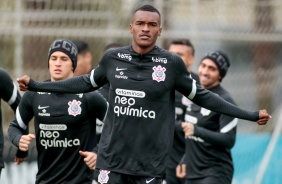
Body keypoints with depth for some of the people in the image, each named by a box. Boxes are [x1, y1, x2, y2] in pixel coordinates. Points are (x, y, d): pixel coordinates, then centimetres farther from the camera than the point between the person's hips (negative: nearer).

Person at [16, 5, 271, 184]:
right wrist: (37, 85, 23)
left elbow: (201, 96, 7)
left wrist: (250, 115, 5)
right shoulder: (113, 58, 3)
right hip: (113, 159, 2)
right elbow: (87, 83, 19)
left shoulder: (172, 63, -3)